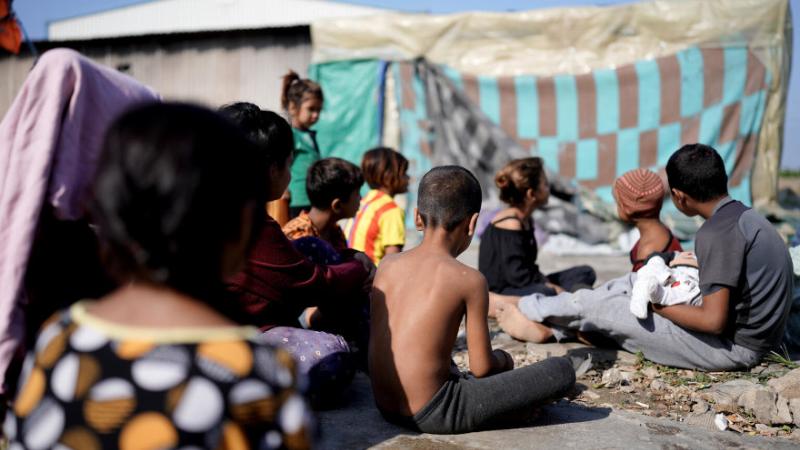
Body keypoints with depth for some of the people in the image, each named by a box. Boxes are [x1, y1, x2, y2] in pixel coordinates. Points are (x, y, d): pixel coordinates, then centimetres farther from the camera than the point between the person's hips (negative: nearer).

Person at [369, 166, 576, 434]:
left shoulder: (387, 265, 3)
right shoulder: (469, 280, -12)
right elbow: (481, 367, -7)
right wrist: (503, 359, 16)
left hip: (386, 408, 7)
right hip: (432, 415, -6)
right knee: (561, 371, -2)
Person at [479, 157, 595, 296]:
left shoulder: (525, 221, 12)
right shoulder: (510, 224, -18)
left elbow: (528, 269, 13)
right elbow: (517, 276, -23)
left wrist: (548, 284, -5)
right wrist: (553, 288, -15)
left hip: (522, 288, 10)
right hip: (498, 294, -10)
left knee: (586, 273, 9)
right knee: (545, 293, -41)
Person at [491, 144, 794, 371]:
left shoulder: (717, 234, -23)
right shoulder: (746, 216, 6)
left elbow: (714, 321, -26)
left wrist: (660, 306, -12)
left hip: (734, 346, -9)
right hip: (756, 335, 9)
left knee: (597, 305, -3)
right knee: (635, 282, 12)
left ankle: (529, 310, 20)